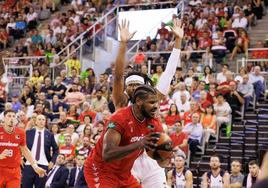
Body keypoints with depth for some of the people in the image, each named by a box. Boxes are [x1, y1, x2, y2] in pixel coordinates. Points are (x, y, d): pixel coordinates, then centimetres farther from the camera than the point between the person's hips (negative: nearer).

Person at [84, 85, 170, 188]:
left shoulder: (154, 124, -6)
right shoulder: (120, 118, -26)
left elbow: (161, 162, -3)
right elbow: (107, 154, -38)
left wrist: (166, 157, -28)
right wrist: (139, 144, -46)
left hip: (124, 174, 8)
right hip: (100, 172, -7)